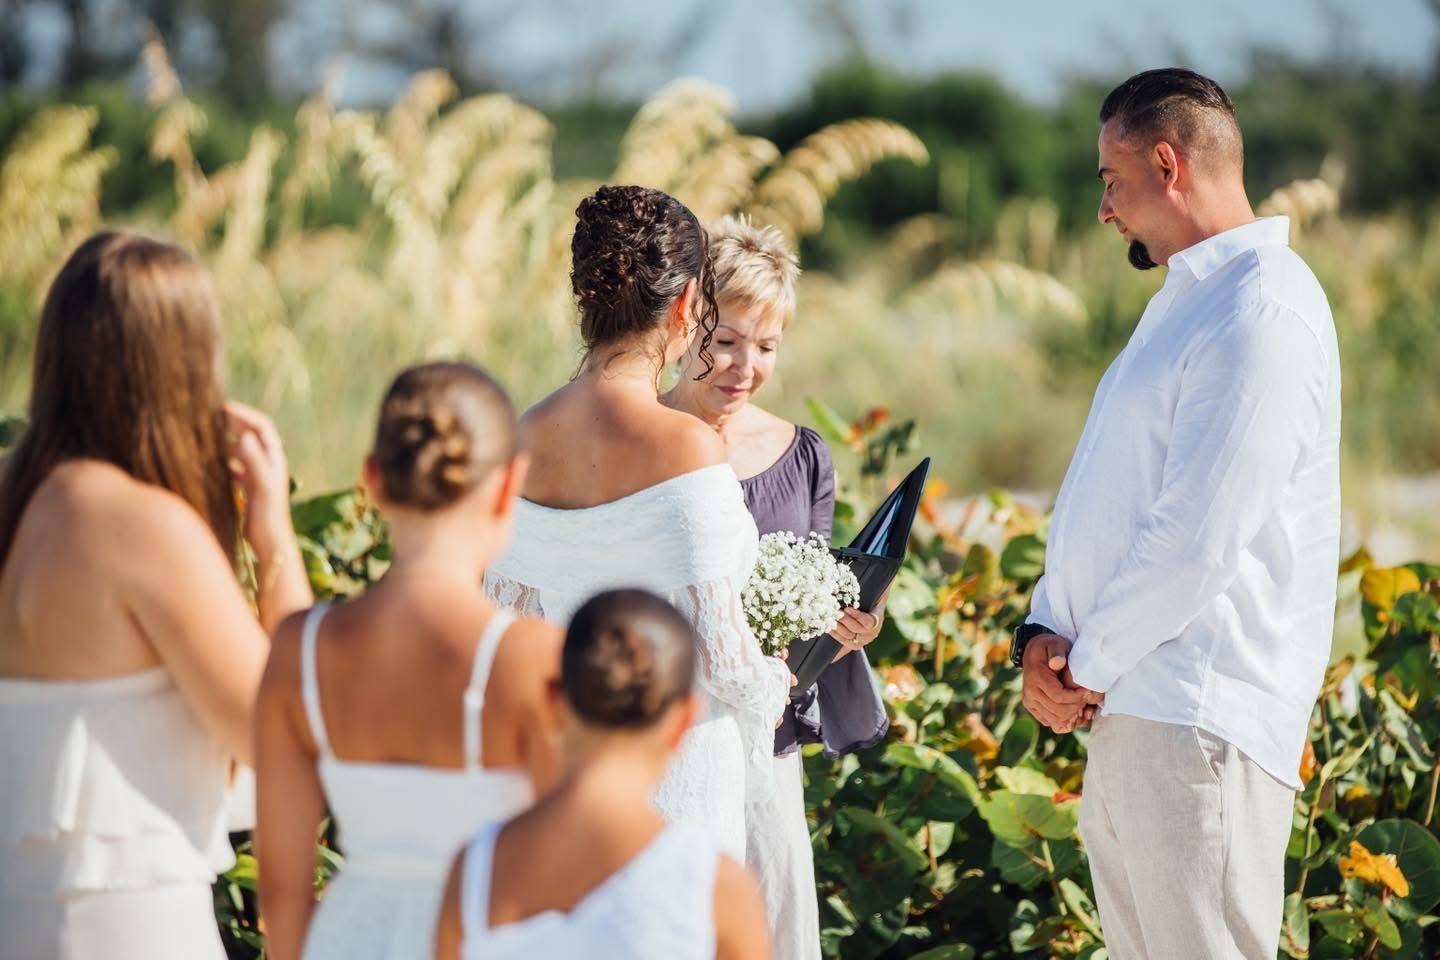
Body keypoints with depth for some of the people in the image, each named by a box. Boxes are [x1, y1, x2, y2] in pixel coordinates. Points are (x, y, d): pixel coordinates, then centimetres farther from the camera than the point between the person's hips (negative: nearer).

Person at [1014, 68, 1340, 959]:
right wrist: (1046, 629, 3)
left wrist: (1088, 663, -10)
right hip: (1131, 703, 10)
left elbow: (1198, 542, -21)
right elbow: (1100, 490, 19)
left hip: (1199, 723, -10)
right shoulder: (1186, 302, 18)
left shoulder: (1263, 311, -15)